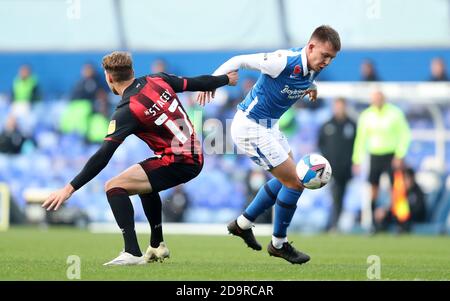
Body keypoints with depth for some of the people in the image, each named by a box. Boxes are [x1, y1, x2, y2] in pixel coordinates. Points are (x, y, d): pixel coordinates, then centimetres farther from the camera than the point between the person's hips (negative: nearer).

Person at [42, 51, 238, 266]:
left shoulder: (127, 111, -15)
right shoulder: (158, 80, 3)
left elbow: (102, 157, -19)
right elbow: (197, 83, 16)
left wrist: (70, 188, -18)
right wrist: (226, 79, 37)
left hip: (177, 163, -9)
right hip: (195, 157, 9)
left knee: (114, 187, -11)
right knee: (145, 183, 34)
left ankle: (132, 253, -19)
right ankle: (157, 246, 42)